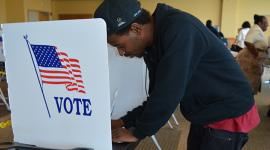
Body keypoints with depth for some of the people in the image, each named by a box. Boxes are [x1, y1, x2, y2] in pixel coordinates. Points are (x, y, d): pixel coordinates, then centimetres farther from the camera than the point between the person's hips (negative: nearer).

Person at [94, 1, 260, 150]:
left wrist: (138, 132, -17)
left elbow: (167, 94, -30)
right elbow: (158, 94, 5)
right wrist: (125, 121, 1)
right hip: (204, 114, 8)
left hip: (230, 116, -7)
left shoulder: (180, 29, -28)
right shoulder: (153, 45, -1)